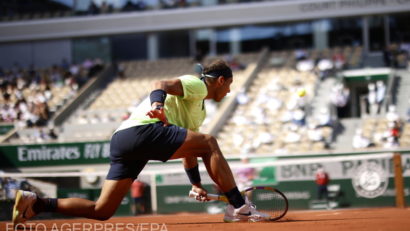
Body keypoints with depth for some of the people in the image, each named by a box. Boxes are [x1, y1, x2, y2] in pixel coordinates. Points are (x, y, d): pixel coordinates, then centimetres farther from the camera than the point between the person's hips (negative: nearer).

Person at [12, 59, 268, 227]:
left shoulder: (200, 109, 33)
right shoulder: (196, 85, 4)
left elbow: (188, 149, 40)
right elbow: (163, 84, -16)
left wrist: (197, 184, 39)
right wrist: (157, 103, -37)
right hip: (141, 130, -10)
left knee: (101, 211, 5)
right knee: (209, 143, -14)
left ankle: (35, 202, 4)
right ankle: (238, 206, -19)